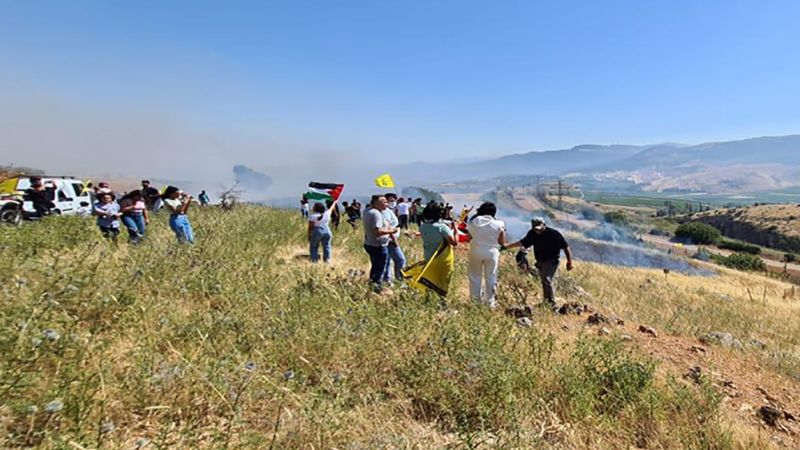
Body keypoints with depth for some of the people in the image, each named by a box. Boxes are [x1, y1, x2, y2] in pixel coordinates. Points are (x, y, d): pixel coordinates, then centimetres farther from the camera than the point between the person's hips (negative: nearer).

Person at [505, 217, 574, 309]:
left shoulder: (553, 233, -17)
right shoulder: (532, 234, -2)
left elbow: (565, 247, -12)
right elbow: (522, 243, 11)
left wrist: (569, 262, -15)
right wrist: (506, 247, 10)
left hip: (552, 261, -6)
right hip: (541, 262, 6)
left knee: (547, 280, -21)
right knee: (544, 282, 12)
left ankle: (552, 302, -16)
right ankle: (546, 302, 23)